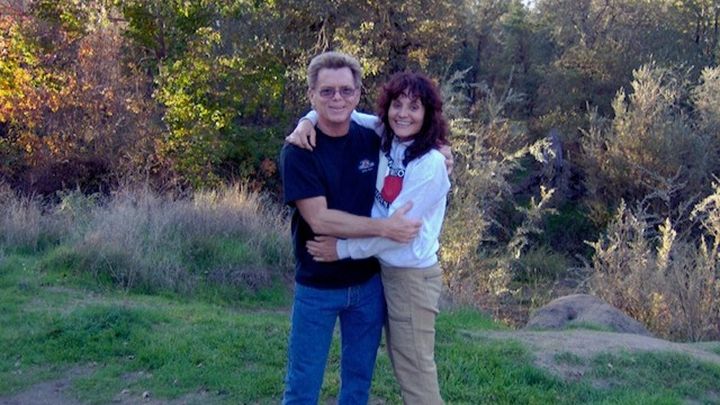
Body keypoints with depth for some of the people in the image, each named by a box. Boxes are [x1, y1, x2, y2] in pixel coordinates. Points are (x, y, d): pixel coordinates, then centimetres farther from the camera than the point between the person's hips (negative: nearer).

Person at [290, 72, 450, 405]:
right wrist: (308, 121, -10)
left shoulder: (431, 164, -18)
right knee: (402, 366, 19)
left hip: (412, 275, -7)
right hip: (383, 269, 7)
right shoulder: (384, 140, 0)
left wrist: (343, 249, -16)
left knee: (416, 371, 3)